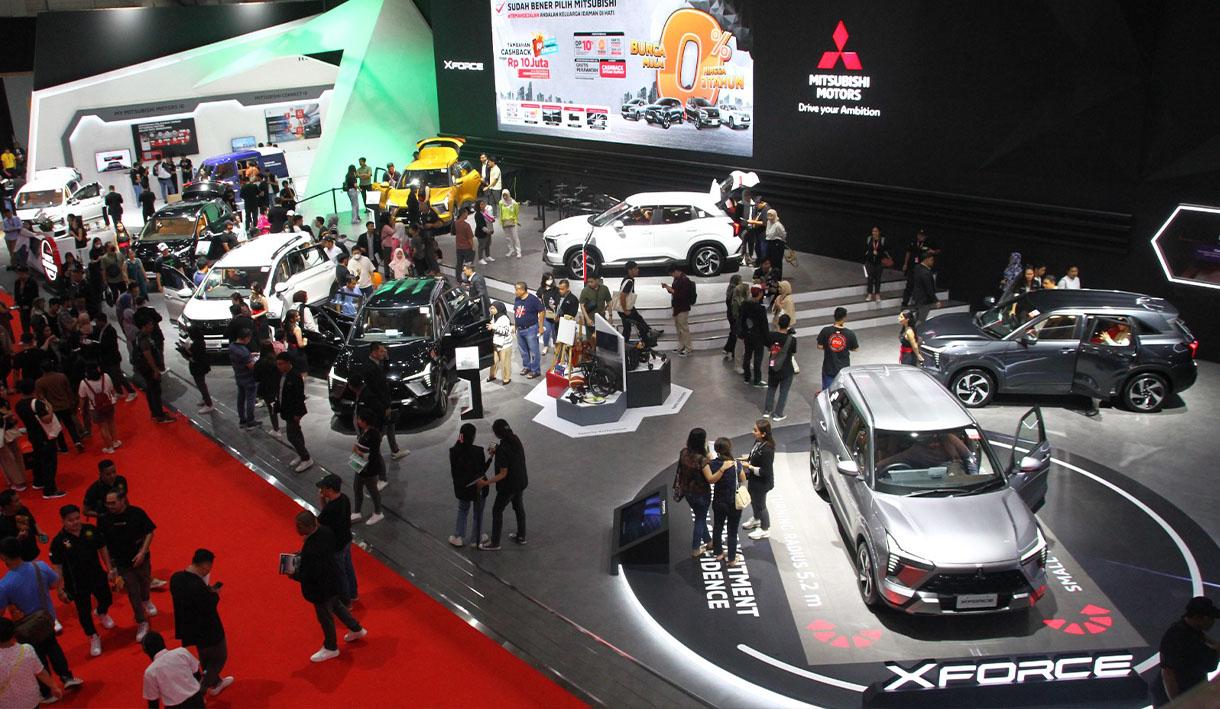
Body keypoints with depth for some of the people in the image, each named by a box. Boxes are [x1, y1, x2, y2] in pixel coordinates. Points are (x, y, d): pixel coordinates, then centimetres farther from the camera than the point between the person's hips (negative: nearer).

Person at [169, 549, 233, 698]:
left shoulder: (176, 577, -11)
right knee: (219, 657, 18)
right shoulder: (199, 587, -37)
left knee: (205, 656, 31)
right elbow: (209, 609, -27)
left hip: (189, 627, 9)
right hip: (207, 630, -9)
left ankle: (215, 683, 51)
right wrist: (215, 594, -11)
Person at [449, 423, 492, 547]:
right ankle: (476, 539, 31)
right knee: (478, 514, 19)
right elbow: (482, 470, -12)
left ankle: (458, 538, 28)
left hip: (461, 488, 3)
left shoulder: (453, 451, -11)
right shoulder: (477, 451, -23)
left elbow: (453, 472, 0)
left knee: (462, 510, 27)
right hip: (478, 488, -3)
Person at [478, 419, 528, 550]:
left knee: (497, 511, 9)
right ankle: (521, 536, 40)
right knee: (519, 507, 24)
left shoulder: (502, 450, -30)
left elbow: (503, 474, -26)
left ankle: (495, 543, 20)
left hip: (509, 486, -8)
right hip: (521, 482, 8)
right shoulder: (516, 439, -7)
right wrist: (496, 451, -1)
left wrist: (485, 483, -27)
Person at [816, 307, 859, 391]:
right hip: (844, 368, 0)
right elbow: (855, 349, -1)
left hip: (829, 369, 0)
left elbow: (819, 347, -8)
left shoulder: (826, 331, -15)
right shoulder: (850, 334, -14)